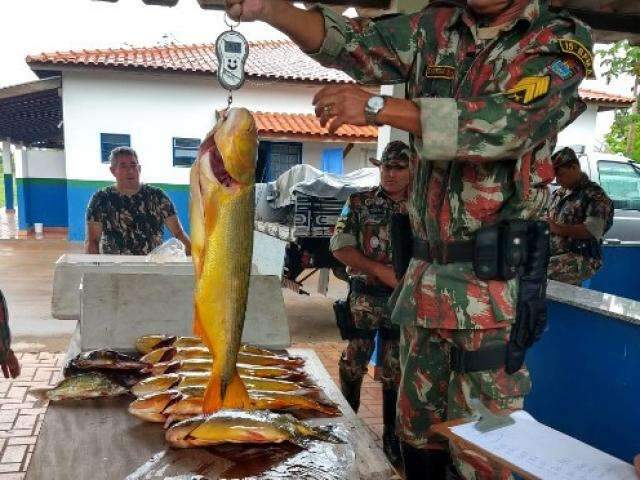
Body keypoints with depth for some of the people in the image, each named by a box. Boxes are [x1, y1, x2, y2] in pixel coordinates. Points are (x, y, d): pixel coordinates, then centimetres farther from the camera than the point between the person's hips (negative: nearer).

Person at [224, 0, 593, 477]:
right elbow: (352, 40, 2)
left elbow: (503, 122, -22)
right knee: (416, 424, 18)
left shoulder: (559, 44, -6)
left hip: (494, 282, -5)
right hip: (426, 272, 5)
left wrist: (377, 107, -25)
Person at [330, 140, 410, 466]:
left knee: (396, 371, 10)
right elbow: (341, 248, -7)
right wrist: (381, 271, -16)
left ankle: (392, 436, 24)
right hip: (364, 298, -1)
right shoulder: (360, 202, -1)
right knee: (353, 365, 7)